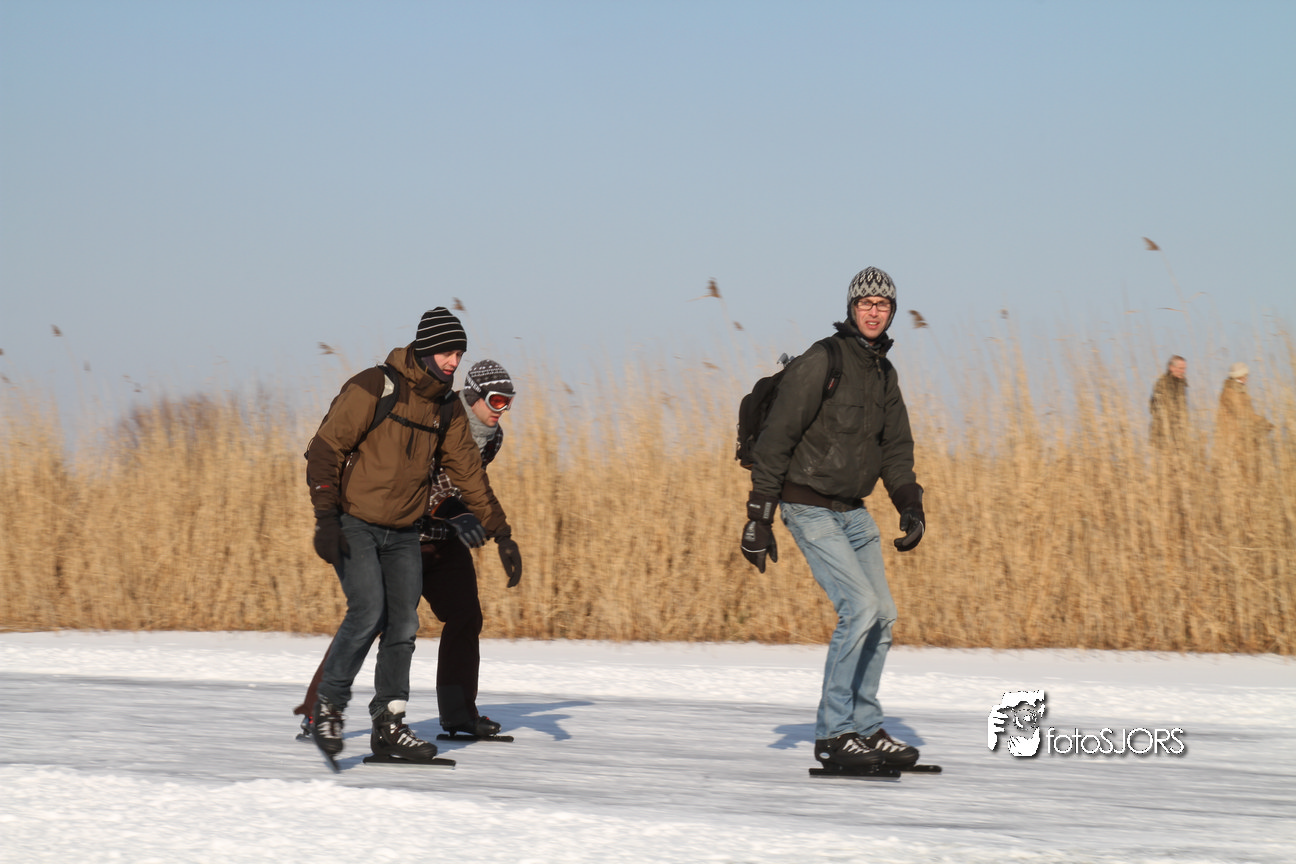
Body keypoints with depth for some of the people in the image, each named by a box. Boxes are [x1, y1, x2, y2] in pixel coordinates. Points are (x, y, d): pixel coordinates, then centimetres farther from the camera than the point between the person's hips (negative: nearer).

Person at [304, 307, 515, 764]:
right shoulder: (373, 388, -15)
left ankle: (388, 726, 8)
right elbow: (325, 448, -16)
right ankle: (327, 708, -5)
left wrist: (499, 532, 8)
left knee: (403, 624, 0)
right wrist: (326, 517, -24)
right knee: (368, 611, -20)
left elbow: (468, 472, 13)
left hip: (403, 533, 6)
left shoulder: (446, 408, 6)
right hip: (354, 524, -6)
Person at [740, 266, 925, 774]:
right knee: (860, 606, -18)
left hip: (853, 511, 9)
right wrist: (758, 518, -18)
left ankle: (864, 728, 20)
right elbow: (776, 440, -17)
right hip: (810, 508, -9)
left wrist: (910, 506, -1)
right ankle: (833, 736, -13)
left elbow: (896, 448, 15)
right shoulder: (821, 363, -17)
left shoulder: (883, 373, 9)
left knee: (882, 616, 9)